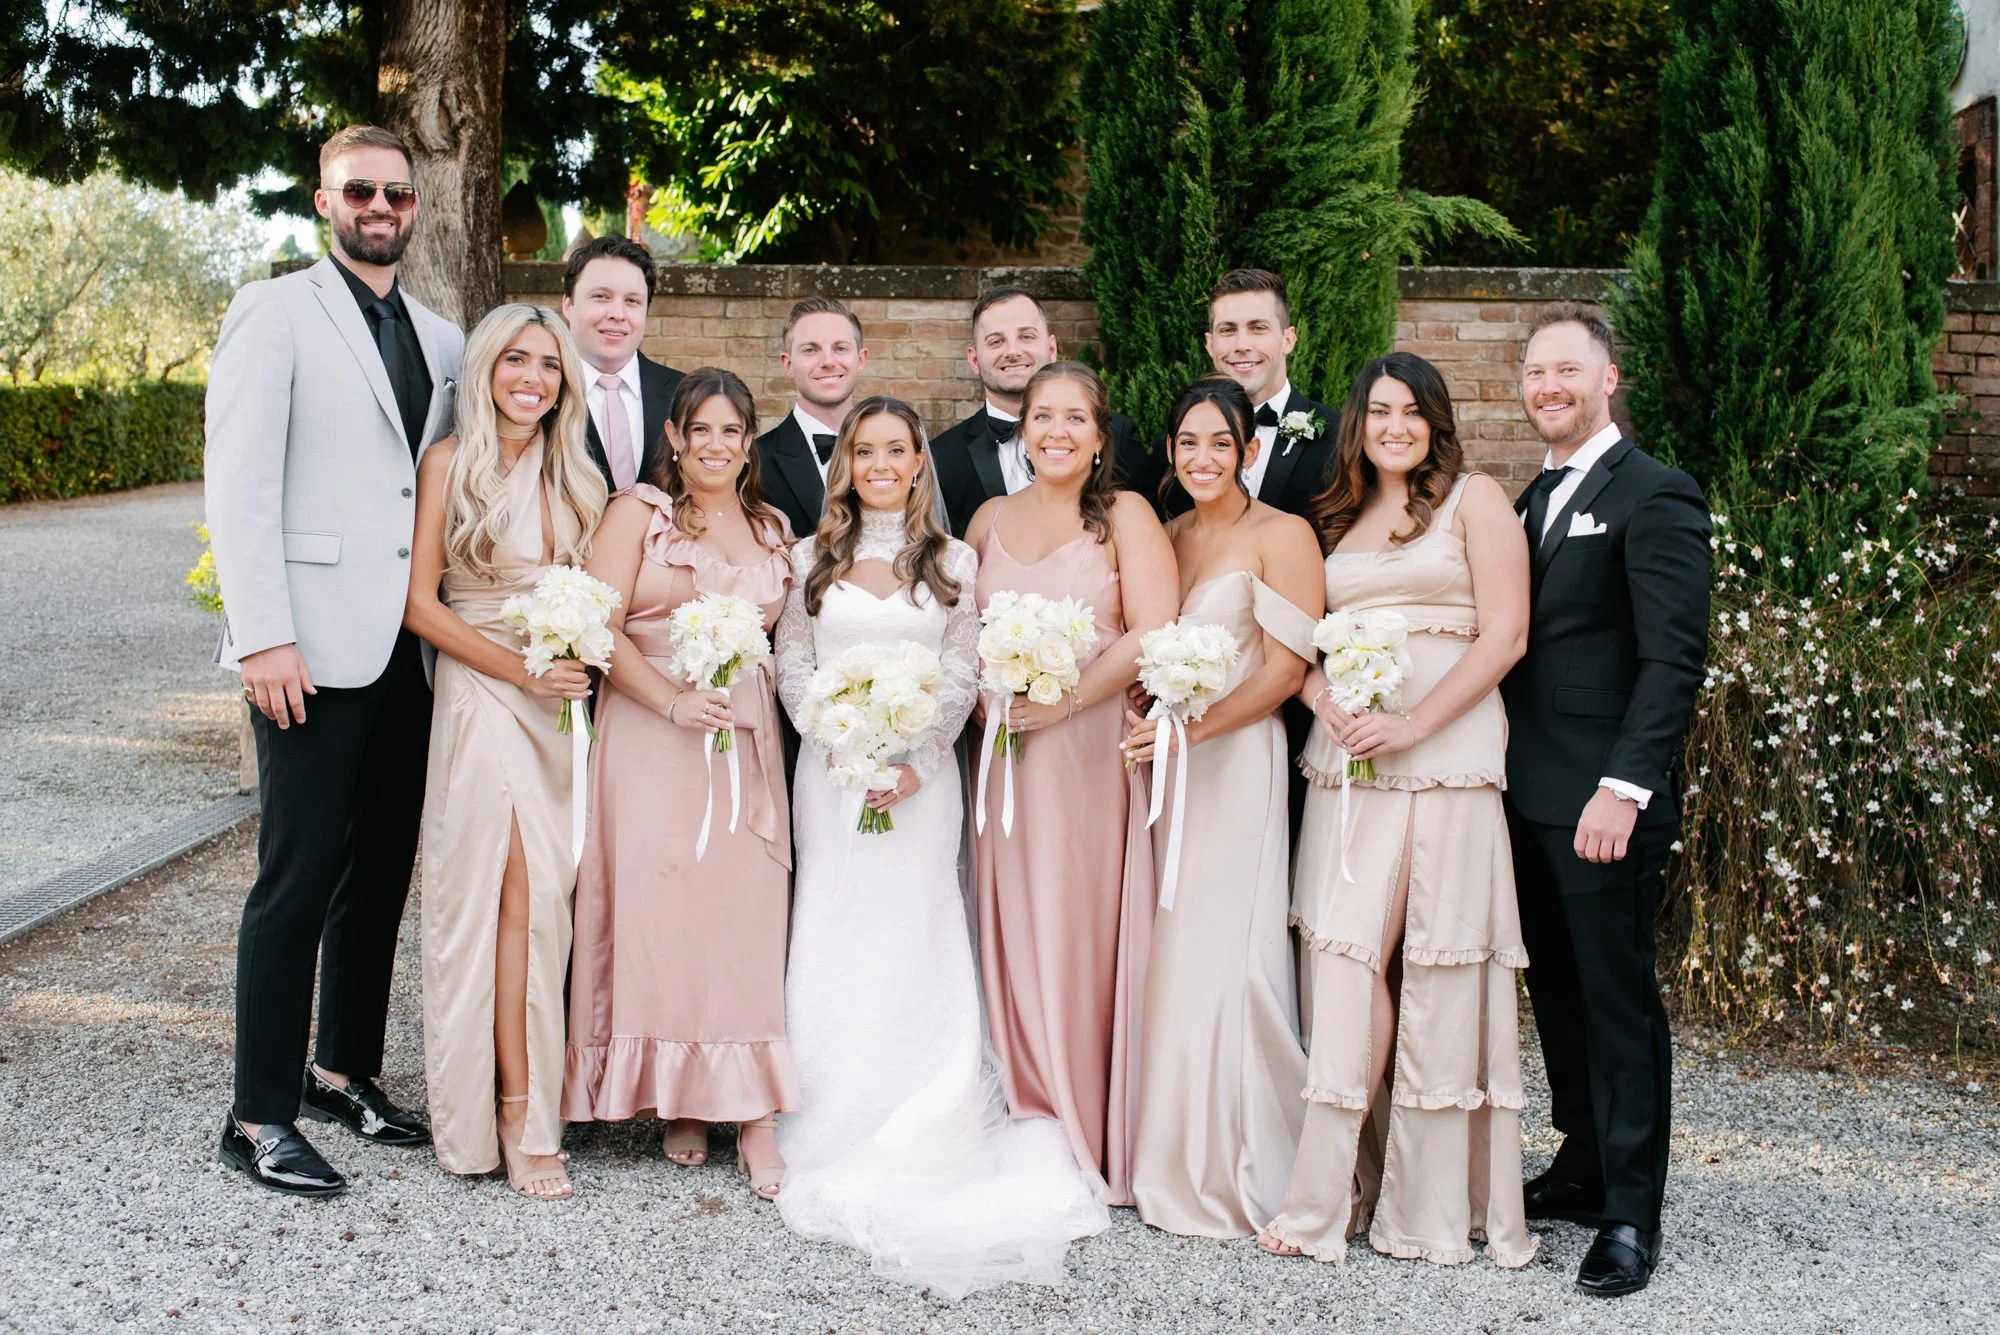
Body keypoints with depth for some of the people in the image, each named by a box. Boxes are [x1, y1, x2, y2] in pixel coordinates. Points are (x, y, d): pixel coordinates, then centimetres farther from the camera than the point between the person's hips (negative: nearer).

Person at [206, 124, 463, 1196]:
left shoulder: (440, 341, 16)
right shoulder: (275, 312, -1)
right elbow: (237, 483, -9)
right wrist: (262, 636, -17)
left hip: (412, 652, 6)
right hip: (314, 649, -6)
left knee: (383, 870, 12)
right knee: (298, 878, -4)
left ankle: (345, 1073, 27)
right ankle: (260, 1117, 6)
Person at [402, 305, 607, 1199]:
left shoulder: (574, 474, 12)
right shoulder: (451, 463, -3)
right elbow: (420, 604, -6)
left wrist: (585, 662, 0)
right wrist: (521, 670, -12)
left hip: (566, 703, 5)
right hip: (483, 698, -5)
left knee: (541, 897, 3)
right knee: (523, 893, -12)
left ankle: (520, 1100, 13)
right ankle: (522, 1115, -5)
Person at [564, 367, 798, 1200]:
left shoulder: (772, 529, 16)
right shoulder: (640, 512, 3)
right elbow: (599, 626, -7)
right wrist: (673, 700, -15)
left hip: (747, 746, 3)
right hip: (652, 740, -3)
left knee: (747, 911, -3)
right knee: (658, 908, -3)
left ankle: (752, 1115, -1)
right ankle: (676, 1100, 11)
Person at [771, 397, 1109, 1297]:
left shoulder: (953, 563, 7)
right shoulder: (812, 560, 9)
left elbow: (962, 676, 2)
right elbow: (792, 664, 5)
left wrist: (913, 762, -11)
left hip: (921, 775, -1)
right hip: (832, 772, 1)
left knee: (914, 945, -2)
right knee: (833, 945, 0)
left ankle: (919, 1142, 3)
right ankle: (836, 1137, 8)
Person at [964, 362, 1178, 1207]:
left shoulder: (1124, 518, 0)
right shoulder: (990, 519, 13)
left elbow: (1153, 635, -11)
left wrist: (1064, 701, -14)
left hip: (1091, 750, -4)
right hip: (1005, 753, 4)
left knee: (1083, 935, -3)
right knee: (1012, 935, 4)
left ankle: (1094, 1137, 9)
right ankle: (1028, 1118, 16)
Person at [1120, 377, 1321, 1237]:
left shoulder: (1280, 536, -3)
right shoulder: (1163, 537, 16)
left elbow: (1287, 666, -9)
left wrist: (1194, 730, -15)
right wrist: (1143, 721, -1)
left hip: (1234, 763, -5)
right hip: (1159, 762, 6)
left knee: (1221, 958, -5)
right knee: (1166, 955, 4)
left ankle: (1232, 1173, 7)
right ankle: (1172, 1162, 15)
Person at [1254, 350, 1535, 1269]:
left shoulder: (1475, 501, 5)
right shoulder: (1335, 521, 19)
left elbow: (1505, 635, -4)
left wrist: (1413, 724, -14)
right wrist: (1322, 696, -6)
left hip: (1447, 756, -4)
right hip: (1345, 764, 4)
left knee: (1441, 970, -2)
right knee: (1344, 965, -2)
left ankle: (1436, 1201, 8)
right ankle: (1331, 1198, 4)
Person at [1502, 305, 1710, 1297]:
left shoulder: (1654, 497, -9)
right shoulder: (1534, 498, 16)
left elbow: (1674, 658, -16)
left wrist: (1622, 788, -23)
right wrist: (1502, 768, 8)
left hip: (1604, 802, -7)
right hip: (1529, 795, 7)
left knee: (1616, 998, 0)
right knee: (1557, 991, 14)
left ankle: (1631, 1216, 9)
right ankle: (1582, 1168, 27)